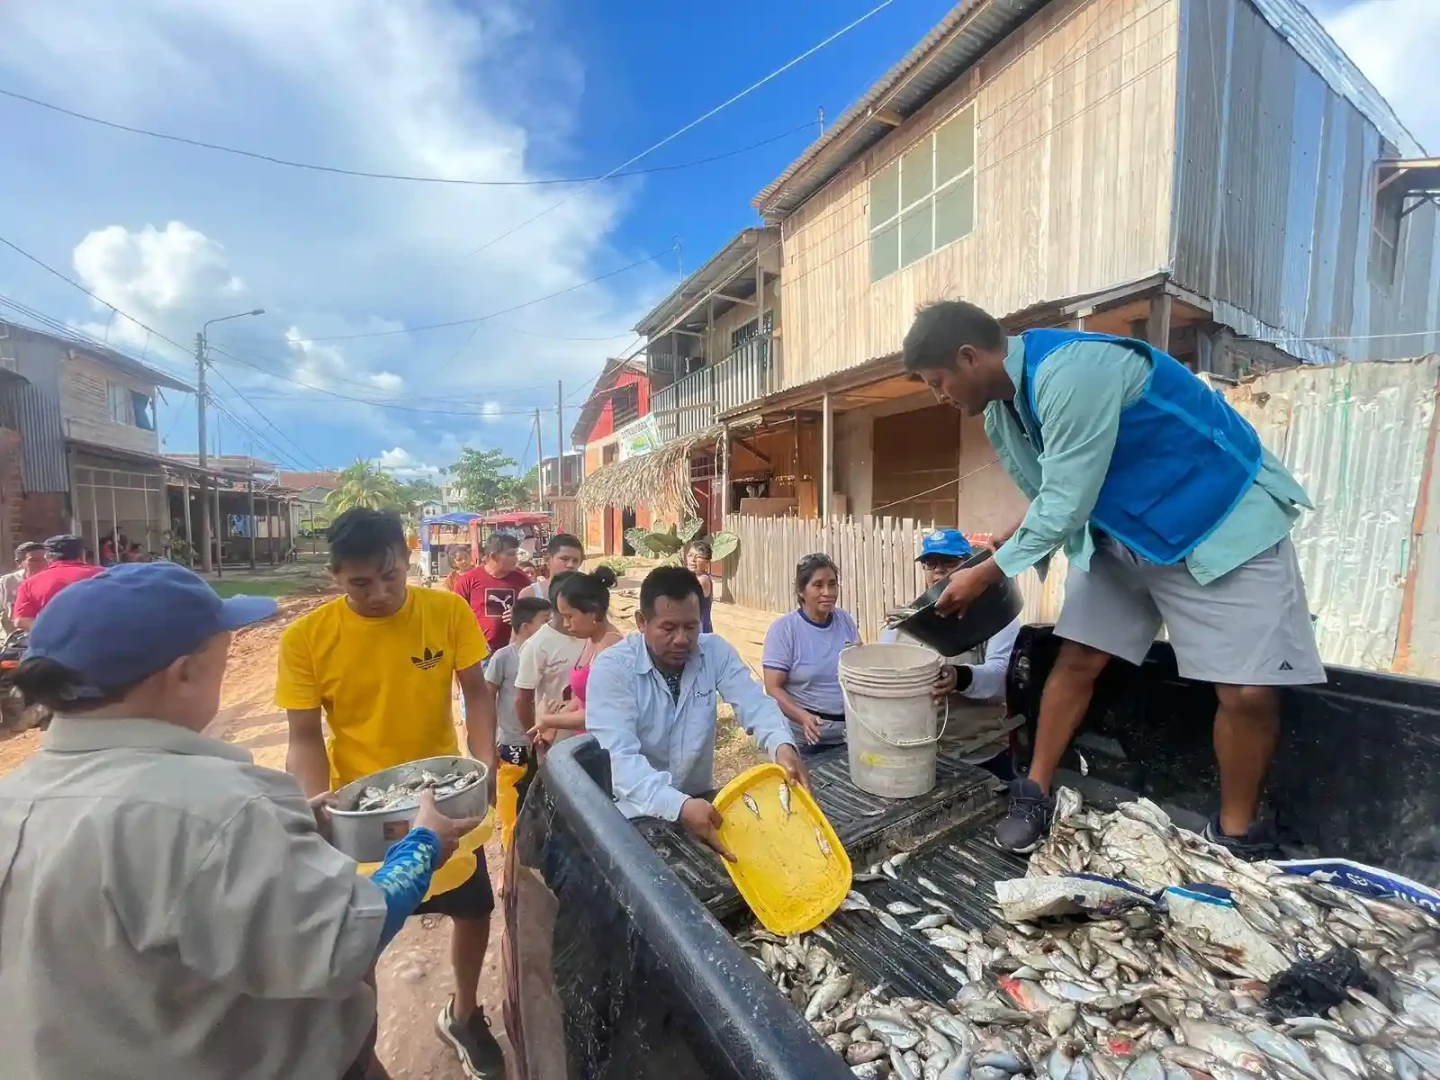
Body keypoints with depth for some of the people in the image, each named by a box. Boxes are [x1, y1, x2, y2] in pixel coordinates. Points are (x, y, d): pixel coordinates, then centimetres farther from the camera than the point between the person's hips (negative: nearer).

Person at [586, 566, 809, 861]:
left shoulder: (717, 651, -6)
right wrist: (679, 806, -42)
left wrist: (783, 746, -38)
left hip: (701, 800, 4)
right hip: (635, 811, -3)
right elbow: (618, 757, -27)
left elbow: (754, 703, -16)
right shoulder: (612, 668, -18)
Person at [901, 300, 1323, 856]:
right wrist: (999, 544, -1)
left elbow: (1064, 507, -29)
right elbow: (1051, 497, 9)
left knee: (1248, 691, -8)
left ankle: (1236, 837, 14)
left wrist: (984, 575, -19)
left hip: (1224, 523, -7)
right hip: (1119, 531, 7)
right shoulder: (1002, 406, -3)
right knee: (1077, 659, 3)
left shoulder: (1070, 372, -31)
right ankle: (1034, 796, 14)